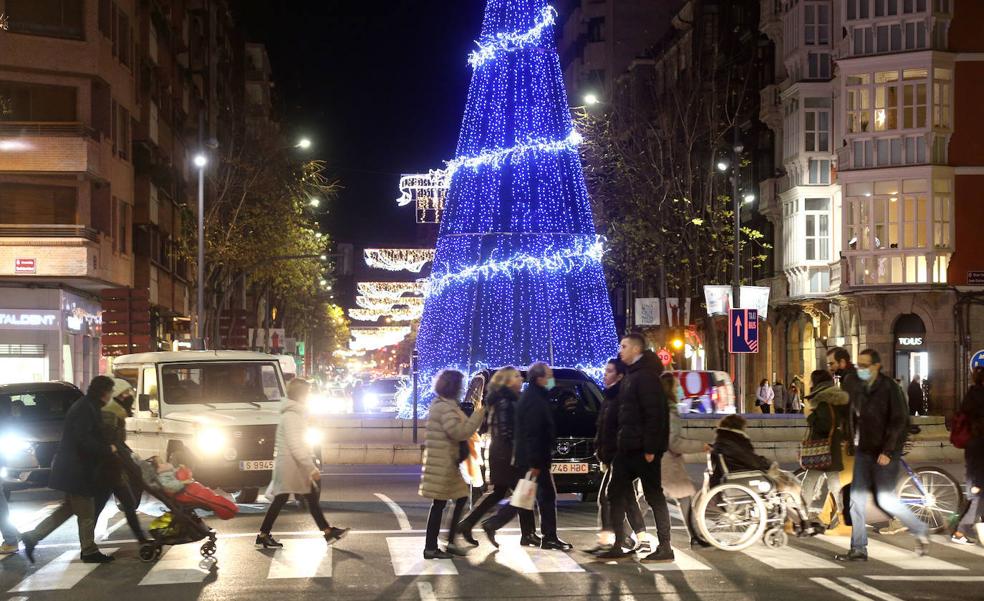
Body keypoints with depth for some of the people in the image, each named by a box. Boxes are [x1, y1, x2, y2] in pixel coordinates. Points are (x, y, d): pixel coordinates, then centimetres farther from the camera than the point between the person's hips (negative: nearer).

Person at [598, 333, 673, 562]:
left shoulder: (646, 376, -14)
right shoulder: (631, 375, 18)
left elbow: (654, 414, -20)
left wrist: (650, 448, -23)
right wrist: (621, 442, 16)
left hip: (643, 449, -10)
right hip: (628, 448, 10)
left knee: (654, 496, -4)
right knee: (617, 494, 9)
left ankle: (664, 548, 2)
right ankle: (618, 546, 13)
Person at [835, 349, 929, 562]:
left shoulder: (889, 388, -11)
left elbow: (900, 421, -15)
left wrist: (887, 451, -19)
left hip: (885, 454, -7)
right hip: (863, 452, 7)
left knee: (885, 499, -4)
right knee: (857, 498, 1)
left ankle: (921, 532, 17)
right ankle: (858, 549, 6)